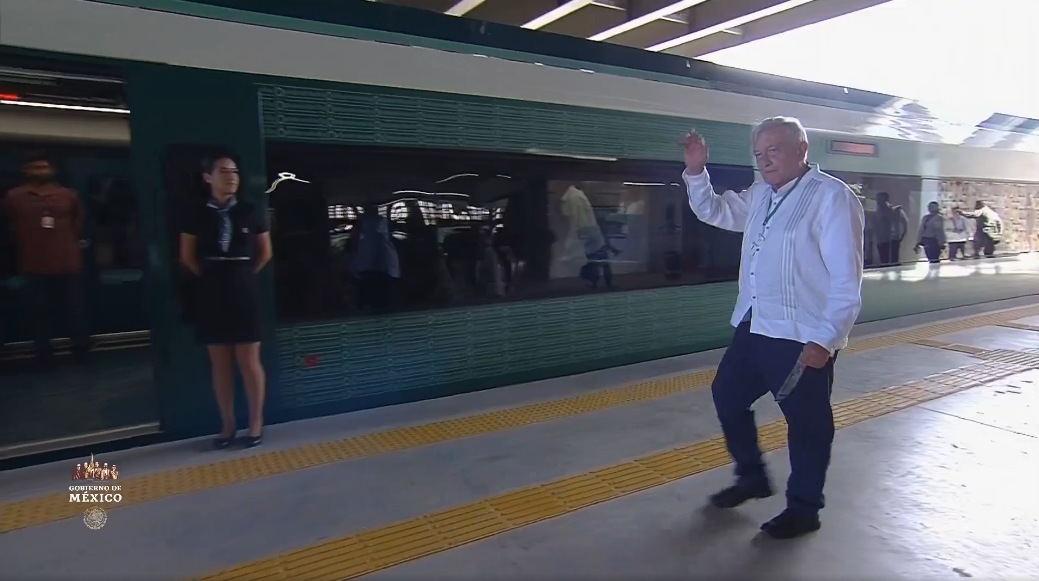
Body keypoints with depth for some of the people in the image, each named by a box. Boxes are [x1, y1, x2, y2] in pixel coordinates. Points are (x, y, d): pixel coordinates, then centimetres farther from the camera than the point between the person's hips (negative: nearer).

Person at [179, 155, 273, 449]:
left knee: (249, 362, 2)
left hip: (244, 293, -1)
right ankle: (227, 425, 20)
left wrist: (245, 274, 6)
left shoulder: (250, 211, -2)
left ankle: (256, 423, 14)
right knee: (220, 364, 9)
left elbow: (265, 252, 9)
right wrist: (211, 277, 7)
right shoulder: (197, 212, 0)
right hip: (211, 295, 1)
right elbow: (187, 256, 9)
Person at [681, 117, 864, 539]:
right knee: (727, 395, 18)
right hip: (754, 327, 9)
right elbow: (714, 211, 25)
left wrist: (825, 340, -22)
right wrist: (696, 171, 8)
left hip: (803, 337, -8)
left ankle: (803, 509, 29)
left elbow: (847, 280, -18)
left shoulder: (832, 197, -14)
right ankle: (752, 476, 39)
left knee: (806, 423, 7)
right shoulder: (760, 195, 11)